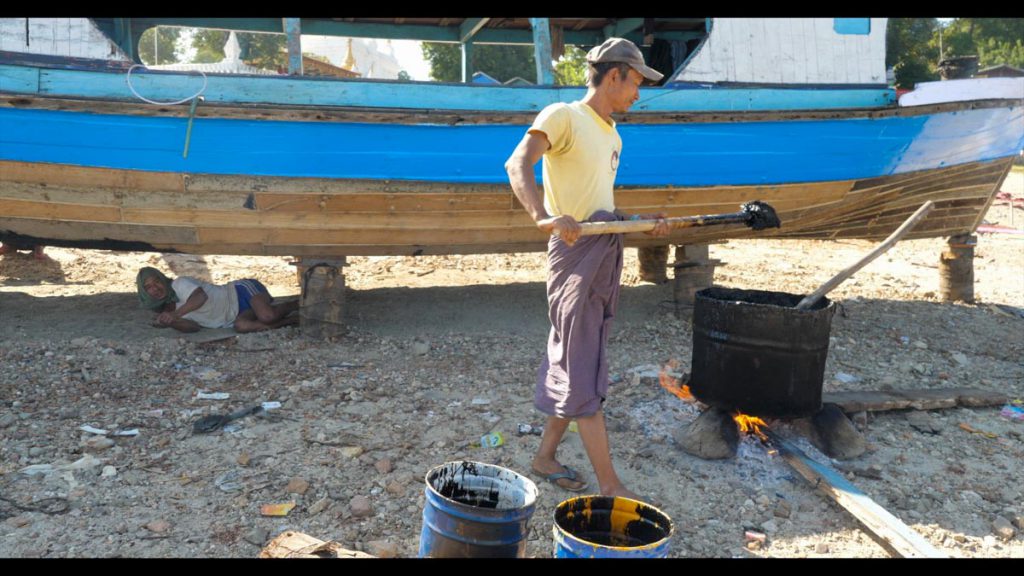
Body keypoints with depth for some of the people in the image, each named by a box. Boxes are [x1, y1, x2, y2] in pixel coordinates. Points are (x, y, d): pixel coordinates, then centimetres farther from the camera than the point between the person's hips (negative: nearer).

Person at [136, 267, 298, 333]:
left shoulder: (179, 284, -9)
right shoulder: (169, 309, 15)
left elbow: (201, 296, -29)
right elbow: (194, 326, 0)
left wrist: (174, 314, -30)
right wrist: (171, 322, -17)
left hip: (242, 290, -7)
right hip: (240, 311, 7)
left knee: (267, 316, -35)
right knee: (241, 326, -29)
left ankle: (297, 304, -4)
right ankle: (292, 320, -20)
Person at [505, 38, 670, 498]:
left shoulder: (612, 136, 21)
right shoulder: (564, 116, -6)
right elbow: (518, 164, -22)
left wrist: (641, 223, 9)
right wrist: (543, 216, -38)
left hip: (607, 255, 9)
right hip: (576, 253, -9)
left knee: (575, 365, 13)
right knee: (582, 372, -4)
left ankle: (545, 456, 27)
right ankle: (610, 486, 0)